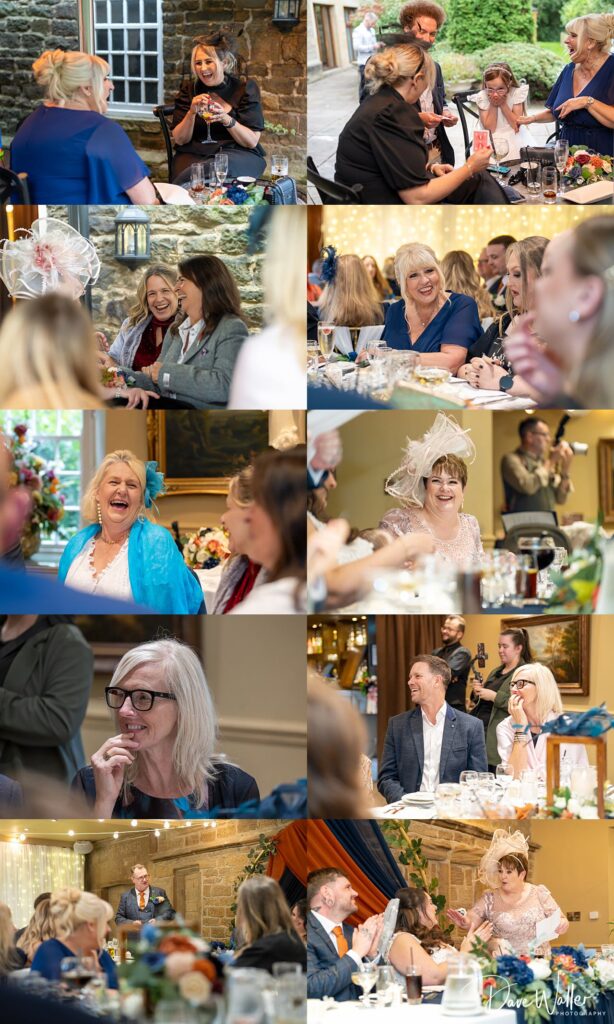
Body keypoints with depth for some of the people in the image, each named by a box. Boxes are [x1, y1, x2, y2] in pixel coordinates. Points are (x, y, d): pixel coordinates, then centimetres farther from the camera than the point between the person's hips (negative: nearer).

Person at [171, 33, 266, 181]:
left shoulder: (245, 87, 2)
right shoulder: (189, 90, 8)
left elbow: (252, 141, -3)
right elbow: (180, 140, 5)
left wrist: (226, 119, -20)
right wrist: (191, 113, -13)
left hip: (238, 154, -1)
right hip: (194, 155, 1)